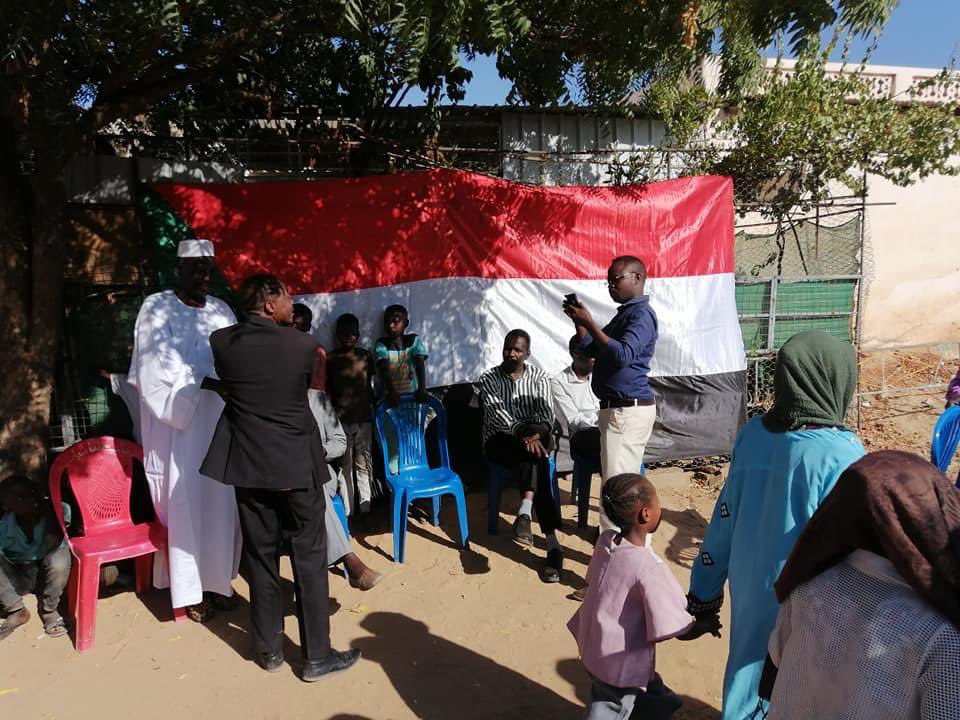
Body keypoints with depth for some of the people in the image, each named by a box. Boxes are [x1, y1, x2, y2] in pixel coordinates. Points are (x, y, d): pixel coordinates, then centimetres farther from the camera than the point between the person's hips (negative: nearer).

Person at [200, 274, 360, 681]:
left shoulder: (220, 341, -3)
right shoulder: (303, 345, -11)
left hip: (248, 464, 4)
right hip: (297, 464, -3)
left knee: (260, 556, 14)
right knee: (309, 558, 6)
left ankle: (269, 650, 27)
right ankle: (317, 656, 16)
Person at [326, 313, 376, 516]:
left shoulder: (366, 356, 6)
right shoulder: (330, 359, -2)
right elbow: (327, 391, 0)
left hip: (364, 419, 3)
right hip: (341, 421, -2)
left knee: (364, 464, 7)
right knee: (345, 467, 2)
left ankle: (366, 508, 16)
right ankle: (347, 511, 10)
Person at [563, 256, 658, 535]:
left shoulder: (641, 314, -13)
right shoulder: (624, 313, 18)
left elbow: (623, 355, -27)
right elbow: (591, 349, 19)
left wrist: (589, 323, -25)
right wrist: (579, 321, 4)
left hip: (628, 409, -10)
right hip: (620, 408, 10)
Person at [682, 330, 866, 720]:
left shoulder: (754, 433, -7)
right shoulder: (841, 455, -24)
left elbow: (724, 519, 0)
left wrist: (704, 593, 11)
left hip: (749, 589, 5)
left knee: (748, 669, 26)